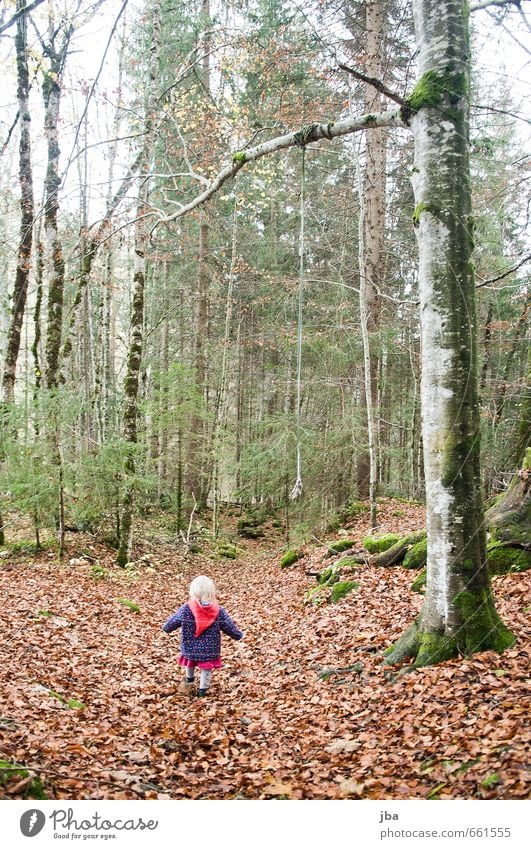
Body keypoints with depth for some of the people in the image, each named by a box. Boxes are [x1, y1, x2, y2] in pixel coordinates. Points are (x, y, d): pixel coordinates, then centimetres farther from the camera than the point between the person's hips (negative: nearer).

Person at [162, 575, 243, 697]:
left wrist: (165, 627, 19)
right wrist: (238, 635, 16)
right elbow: (230, 628, -5)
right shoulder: (219, 611, -18)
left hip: (190, 649, 2)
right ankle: (203, 689, 32)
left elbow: (168, 626, -5)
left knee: (190, 664, 33)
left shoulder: (185, 609, -19)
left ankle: (189, 679, 57)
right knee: (206, 670, 22)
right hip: (210, 650, -2)